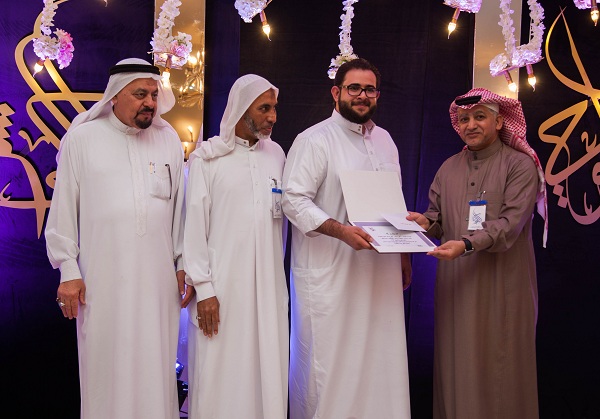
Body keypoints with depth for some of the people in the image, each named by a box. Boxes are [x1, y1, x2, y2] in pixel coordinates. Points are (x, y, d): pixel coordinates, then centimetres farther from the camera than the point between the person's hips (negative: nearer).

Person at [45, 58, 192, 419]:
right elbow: (64, 210, 2)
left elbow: (180, 208, 9)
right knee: (107, 366, 6)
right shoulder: (81, 139, 1)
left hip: (158, 280, 2)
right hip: (102, 280, -2)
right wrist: (68, 271, -1)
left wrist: (185, 265, 8)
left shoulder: (169, 139, 7)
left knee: (157, 365, 8)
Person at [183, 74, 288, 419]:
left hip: (269, 283, 4)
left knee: (269, 368, 8)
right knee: (221, 370, 2)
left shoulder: (276, 154, 10)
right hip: (222, 284, -4)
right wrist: (203, 288, -8)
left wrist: (276, 268, 13)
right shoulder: (207, 157, -3)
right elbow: (194, 225, -5)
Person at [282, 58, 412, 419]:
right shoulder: (315, 140, -7)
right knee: (328, 361, 0)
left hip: (381, 270, 6)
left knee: (379, 356, 11)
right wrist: (342, 231, -26)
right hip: (330, 272, -6)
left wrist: (404, 254, 17)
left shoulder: (384, 140, 15)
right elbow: (295, 200, -15)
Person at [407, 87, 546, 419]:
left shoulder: (521, 165, -4)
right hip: (456, 283, 4)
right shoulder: (449, 168, 12)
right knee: (456, 364, 8)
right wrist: (426, 222, -10)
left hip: (501, 284, -4)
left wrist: (467, 244, -28)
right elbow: (437, 216, 13)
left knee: (498, 364, 2)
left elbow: (510, 223, -15)